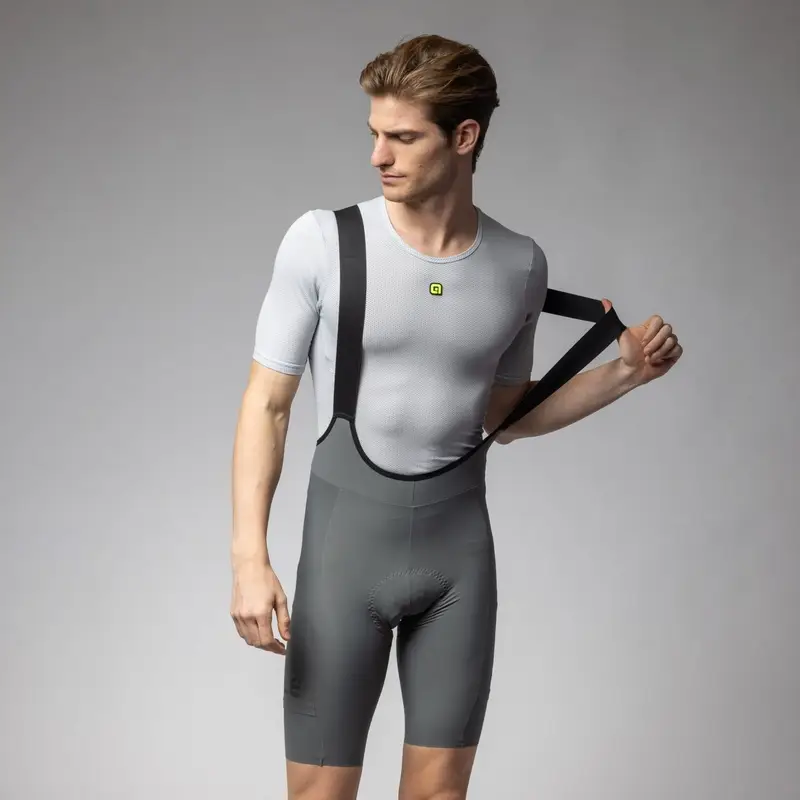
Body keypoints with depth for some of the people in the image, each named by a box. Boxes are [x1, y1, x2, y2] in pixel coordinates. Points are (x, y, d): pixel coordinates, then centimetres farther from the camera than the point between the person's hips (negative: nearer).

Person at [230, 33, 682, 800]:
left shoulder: (519, 265, 1)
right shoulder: (322, 241, -9)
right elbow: (266, 404, -6)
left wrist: (624, 373, 2)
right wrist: (250, 556, -14)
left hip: (459, 542, 3)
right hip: (345, 533, -3)